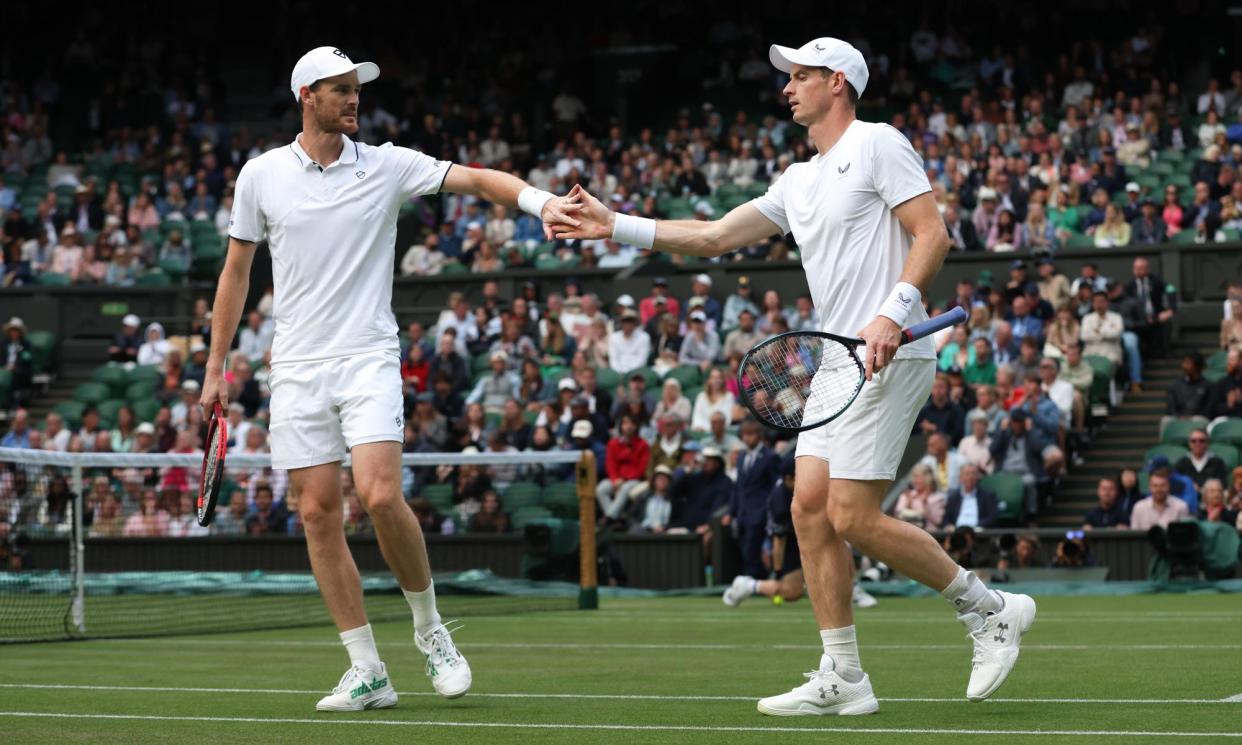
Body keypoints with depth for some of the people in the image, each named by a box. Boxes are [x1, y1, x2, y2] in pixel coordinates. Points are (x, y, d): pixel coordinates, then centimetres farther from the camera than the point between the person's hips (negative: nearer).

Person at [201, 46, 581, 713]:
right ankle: (367, 672, 4)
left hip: (368, 358, -2)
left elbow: (476, 180, -7)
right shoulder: (261, 175, 4)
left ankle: (429, 627, 5)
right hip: (297, 368, 2)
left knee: (381, 495, -19)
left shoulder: (387, 166, 1)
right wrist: (216, 368, 13)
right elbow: (236, 270, 13)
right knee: (319, 513, -1)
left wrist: (539, 200, -27)